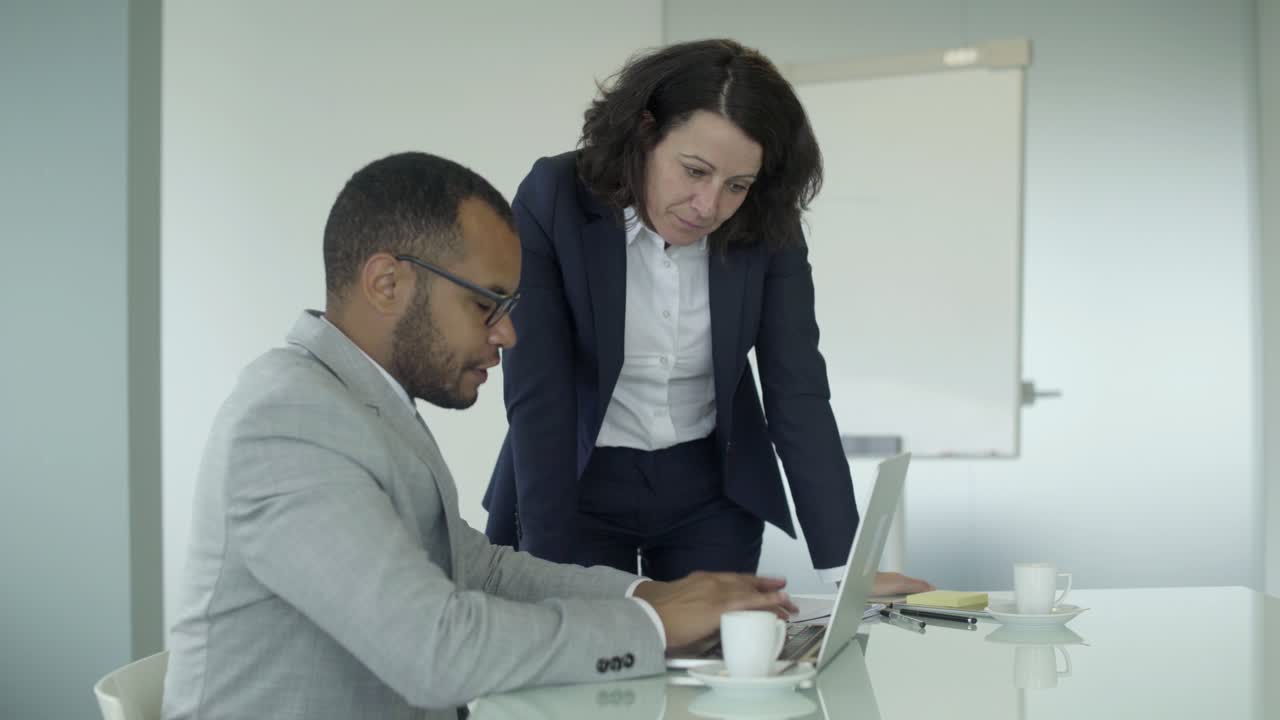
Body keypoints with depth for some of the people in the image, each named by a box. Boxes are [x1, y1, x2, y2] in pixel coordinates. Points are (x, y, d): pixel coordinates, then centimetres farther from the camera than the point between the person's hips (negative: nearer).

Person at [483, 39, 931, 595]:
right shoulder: (552, 202, -20)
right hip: (580, 487, -2)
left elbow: (799, 393, -13)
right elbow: (537, 398, -21)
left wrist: (846, 568, -21)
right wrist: (551, 568, -26)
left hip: (712, 491, 2)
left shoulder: (767, 227, -13)